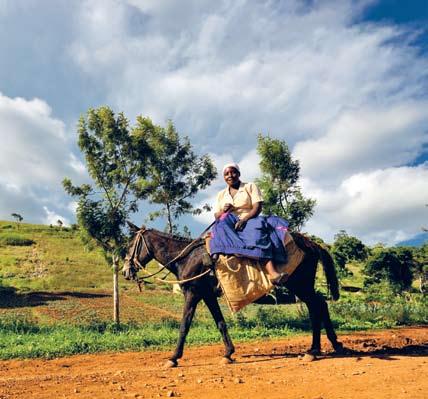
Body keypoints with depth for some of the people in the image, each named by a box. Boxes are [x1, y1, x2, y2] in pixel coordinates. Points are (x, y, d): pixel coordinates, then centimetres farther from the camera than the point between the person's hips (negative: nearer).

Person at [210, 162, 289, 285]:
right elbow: (216, 216, 15)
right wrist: (223, 211, -9)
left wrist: (244, 220, -22)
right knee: (221, 227, -32)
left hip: (250, 221, -3)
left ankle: (272, 272, -53)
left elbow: (257, 207, -4)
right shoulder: (221, 194, 20)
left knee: (257, 227, -37)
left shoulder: (250, 187, 11)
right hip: (230, 224, 3)